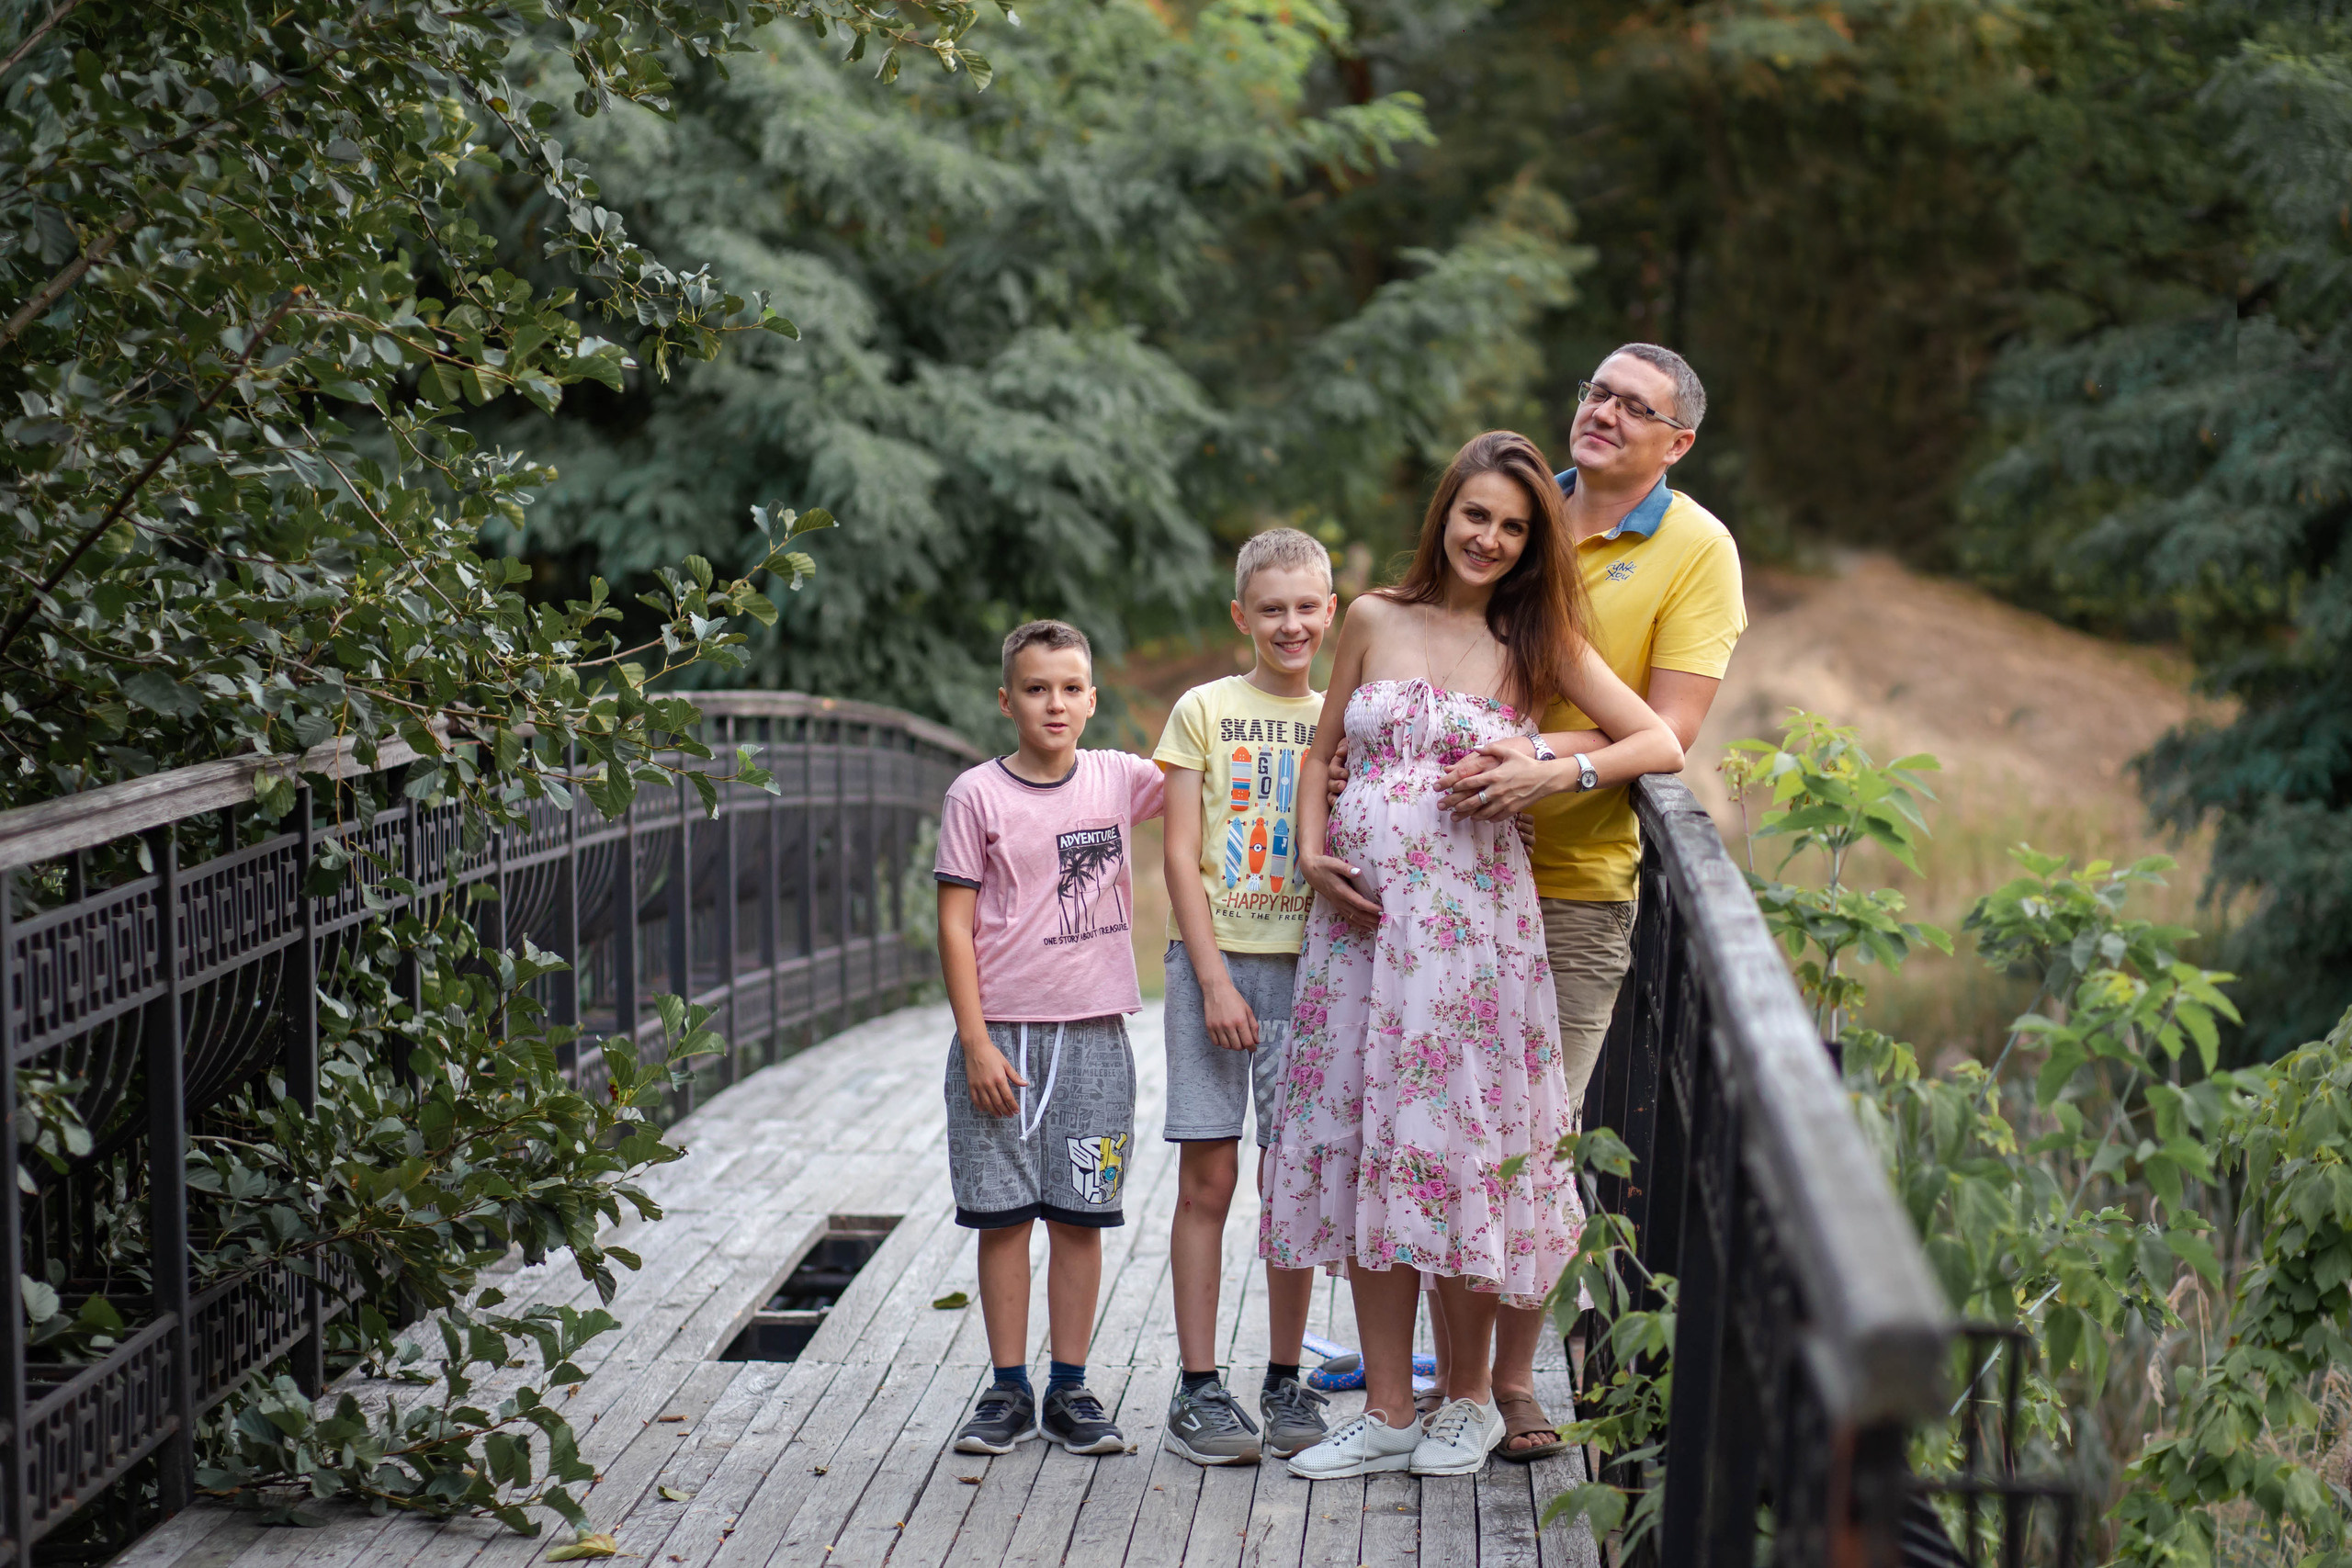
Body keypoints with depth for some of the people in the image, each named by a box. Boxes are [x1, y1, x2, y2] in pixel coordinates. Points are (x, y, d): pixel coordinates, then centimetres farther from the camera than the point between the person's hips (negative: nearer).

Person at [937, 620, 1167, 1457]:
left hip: (1093, 1034, 2)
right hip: (1002, 1033, -2)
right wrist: (976, 1042, -9)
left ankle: (1070, 1390, 15)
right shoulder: (977, 794, -2)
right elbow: (956, 924, -3)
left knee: (1079, 1216, 6)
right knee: (1003, 1216, 3)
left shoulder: (1119, 779, 4)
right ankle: (1009, 1389, 14)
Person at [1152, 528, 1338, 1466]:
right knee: (1207, 1179, -1)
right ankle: (1198, 1389, 4)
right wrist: (1215, 980, -10)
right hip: (1214, 961, -2)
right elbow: (1182, 858, -2)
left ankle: (1285, 1383, 14)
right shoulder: (1204, 711, 2)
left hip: (1310, 967, 2)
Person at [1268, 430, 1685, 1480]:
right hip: (1359, 910, 3)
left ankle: (1470, 1397, 17)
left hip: (1472, 914, -2)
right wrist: (1311, 855, 1)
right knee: (1360, 1142, 3)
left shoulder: (1539, 644, 4)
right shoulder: (1375, 621, 9)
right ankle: (1387, 1412, 12)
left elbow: (1663, 746, 1)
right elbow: (1322, 750, 17)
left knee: (1461, 1139, -2)